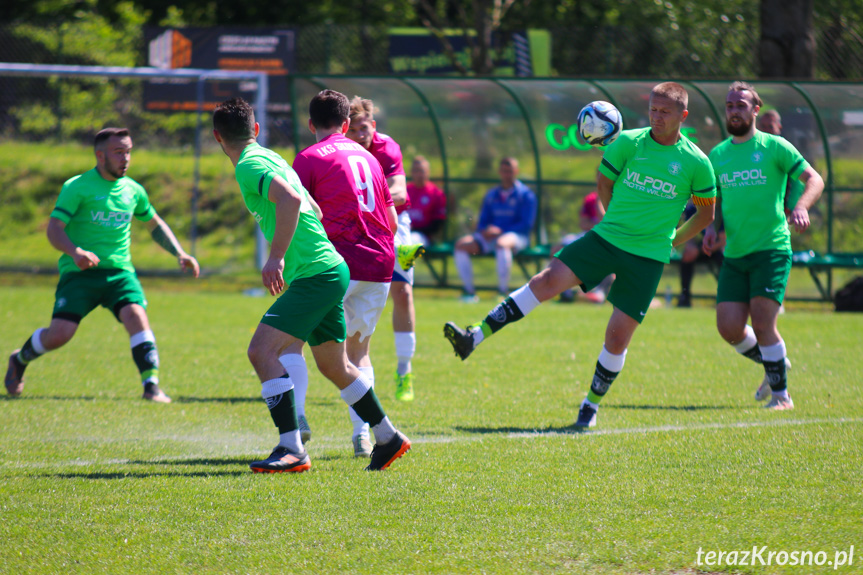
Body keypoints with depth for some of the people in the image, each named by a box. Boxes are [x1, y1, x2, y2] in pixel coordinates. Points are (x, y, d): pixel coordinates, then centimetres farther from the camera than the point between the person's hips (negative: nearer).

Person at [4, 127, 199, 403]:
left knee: (136, 315, -24)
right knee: (59, 334, -13)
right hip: (79, 273, -4)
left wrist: (180, 254, 17)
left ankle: (151, 385, -26)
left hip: (119, 271, 4)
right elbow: (54, 229, -12)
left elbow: (155, 225, 29)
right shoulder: (77, 187, -4)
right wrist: (75, 252, -31)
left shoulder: (133, 190, 12)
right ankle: (20, 359, 19)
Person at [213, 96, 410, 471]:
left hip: (316, 276, -10)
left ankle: (292, 449, -23)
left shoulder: (250, 166, -12)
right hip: (329, 269, 10)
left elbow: (290, 200, -30)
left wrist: (276, 257, -29)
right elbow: (313, 210, 25)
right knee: (334, 366, 22)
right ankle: (388, 438, 35)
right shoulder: (270, 159, 16)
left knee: (262, 350, -17)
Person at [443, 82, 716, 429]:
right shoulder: (628, 143, 0)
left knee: (618, 335, -4)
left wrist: (672, 242, 10)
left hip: (648, 257, -1)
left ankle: (591, 405, 15)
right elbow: (604, 183, 14)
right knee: (548, 280, -16)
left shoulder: (695, 163, -4)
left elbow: (706, 213, 9)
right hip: (606, 236, 1)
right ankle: (475, 337, -18)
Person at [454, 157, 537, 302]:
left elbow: (526, 224, -7)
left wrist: (500, 231, -17)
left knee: (502, 243, -42)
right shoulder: (491, 195, 19)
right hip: (490, 236, 5)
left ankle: (503, 291, -36)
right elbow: (483, 221, 19)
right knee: (462, 244, -19)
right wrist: (485, 231, -7)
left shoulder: (525, 195, 3)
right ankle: (469, 291, -20)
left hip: (516, 236, -5)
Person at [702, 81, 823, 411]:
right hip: (734, 255, 5)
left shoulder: (774, 147, -2)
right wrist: (712, 227, 1)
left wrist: (801, 207, -26)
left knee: (762, 323, -14)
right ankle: (773, 365, 24)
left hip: (771, 250, -5)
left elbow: (814, 179, -6)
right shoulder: (717, 155, 13)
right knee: (729, 328, -4)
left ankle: (780, 393, 1)